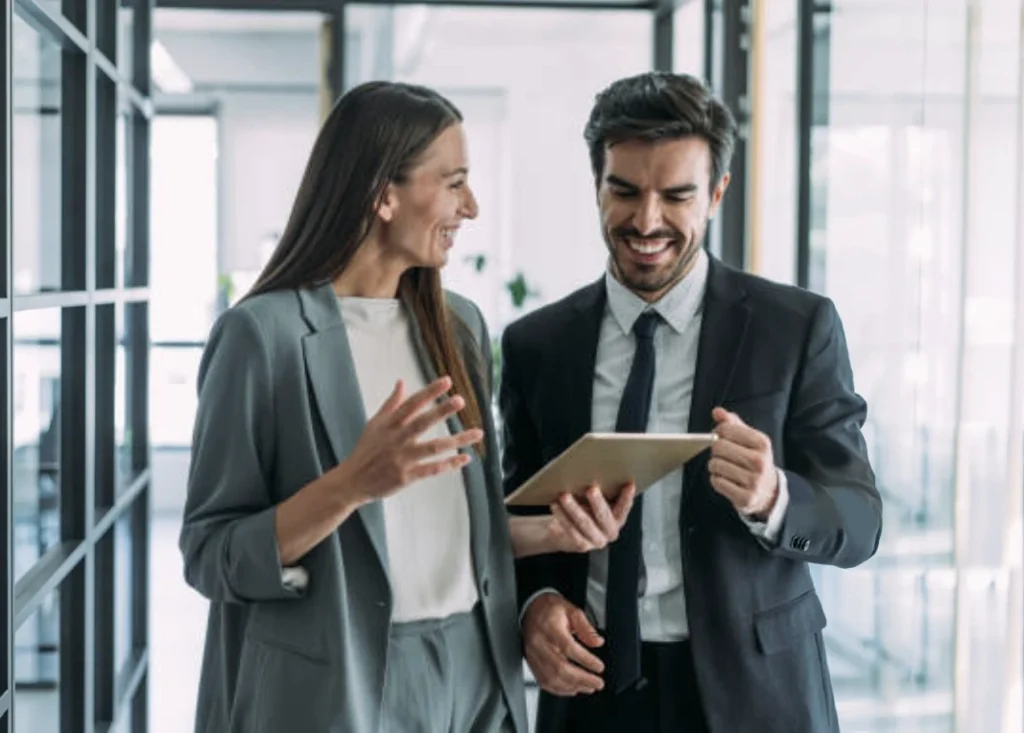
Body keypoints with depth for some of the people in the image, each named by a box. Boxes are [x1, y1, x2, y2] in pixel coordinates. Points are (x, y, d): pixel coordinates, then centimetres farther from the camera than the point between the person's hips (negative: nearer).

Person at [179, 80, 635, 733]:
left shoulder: (459, 325, 6)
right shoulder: (264, 332, -13)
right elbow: (211, 558, -13)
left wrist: (552, 532, -1)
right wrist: (351, 485, -26)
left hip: (473, 675, 6)